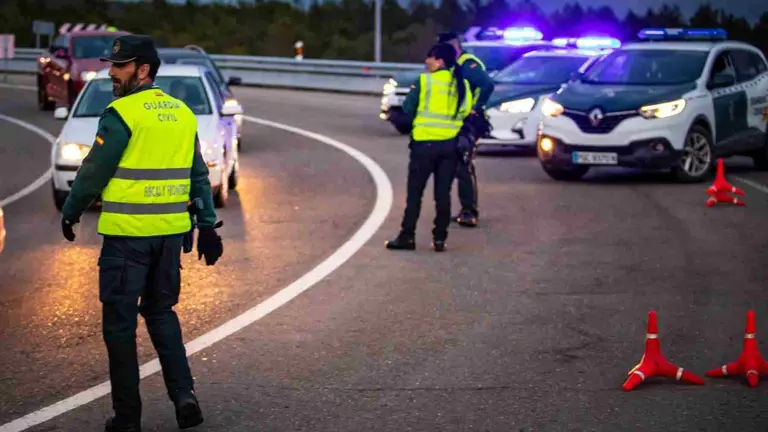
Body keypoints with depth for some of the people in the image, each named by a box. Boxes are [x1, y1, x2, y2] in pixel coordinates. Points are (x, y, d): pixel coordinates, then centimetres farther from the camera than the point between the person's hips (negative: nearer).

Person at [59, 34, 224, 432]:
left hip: (128, 234, -6)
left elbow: (94, 172, -9)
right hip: (171, 231, 6)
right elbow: (199, 175, 11)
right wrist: (208, 225, 14)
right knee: (161, 312, 20)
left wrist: (69, 214, 4)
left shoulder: (122, 114, -11)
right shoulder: (182, 113, 10)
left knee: (119, 322, 4)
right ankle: (183, 394, 7)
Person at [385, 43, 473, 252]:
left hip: (425, 143, -4)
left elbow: (407, 110, -5)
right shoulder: (462, 84, 4)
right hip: (450, 145, 4)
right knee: (443, 193, 7)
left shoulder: (424, 81, -9)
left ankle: (407, 236, 4)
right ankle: (440, 238, 7)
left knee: (415, 192, 4)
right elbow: (466, 112, 10)